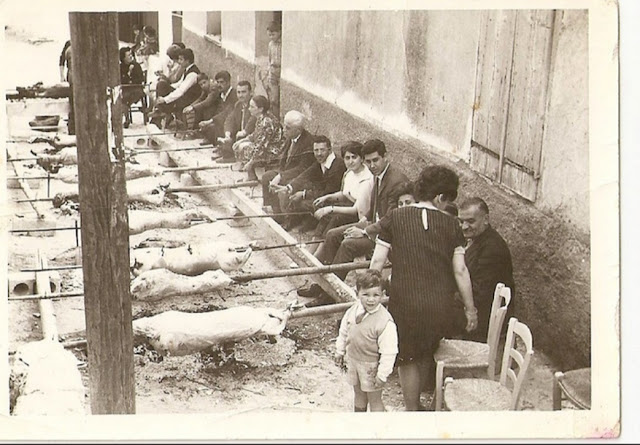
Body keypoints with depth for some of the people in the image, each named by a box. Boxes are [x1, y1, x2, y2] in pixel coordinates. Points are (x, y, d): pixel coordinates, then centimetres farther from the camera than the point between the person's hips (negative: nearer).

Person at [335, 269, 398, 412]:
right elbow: (343, 332, 9)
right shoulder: (353, 311, -9)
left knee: (374, 399, 8)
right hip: (353, 361, 6)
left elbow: (388, 352, -22)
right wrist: (340, 351, 16)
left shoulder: (385, 321, -27)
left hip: (371, 367, -6)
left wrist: (382, 374, -20)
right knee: (358, 393, 24)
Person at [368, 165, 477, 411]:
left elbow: (377, 262, -6)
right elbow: (460, 271, -1)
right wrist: (470, 308, 9)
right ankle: (415, 402, 40)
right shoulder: (450, 225, -1)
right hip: (442, 306, 3)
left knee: (408, 359, 17)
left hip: (406, 304, -2)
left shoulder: (395, 218, -5)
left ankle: (412, 410, 27)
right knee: (426, 355, 26)